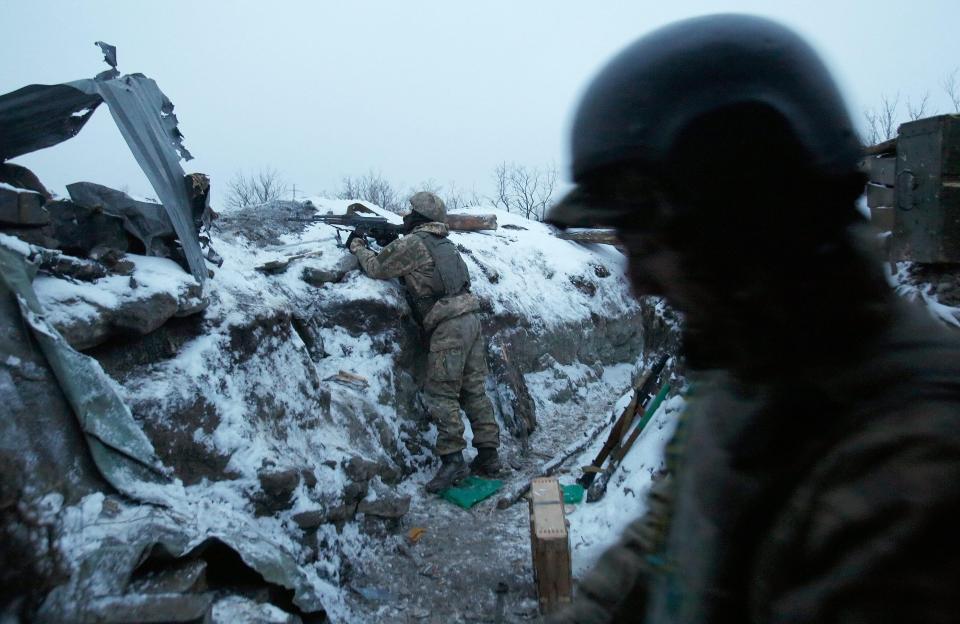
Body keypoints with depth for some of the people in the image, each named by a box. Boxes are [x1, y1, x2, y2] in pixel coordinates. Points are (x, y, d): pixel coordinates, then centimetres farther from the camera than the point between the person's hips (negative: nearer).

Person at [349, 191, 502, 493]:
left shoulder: (412, 243, -4)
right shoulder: (444, 243, 21)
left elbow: (376, 268, 5)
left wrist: (357, 246, 21)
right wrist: (388, 243, 26)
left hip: (448, 327, -8)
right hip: (470, 320, 8)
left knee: (441, 394, -3)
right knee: (474, 391, 10)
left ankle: (452, 460, -4)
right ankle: (488, 455, 15)